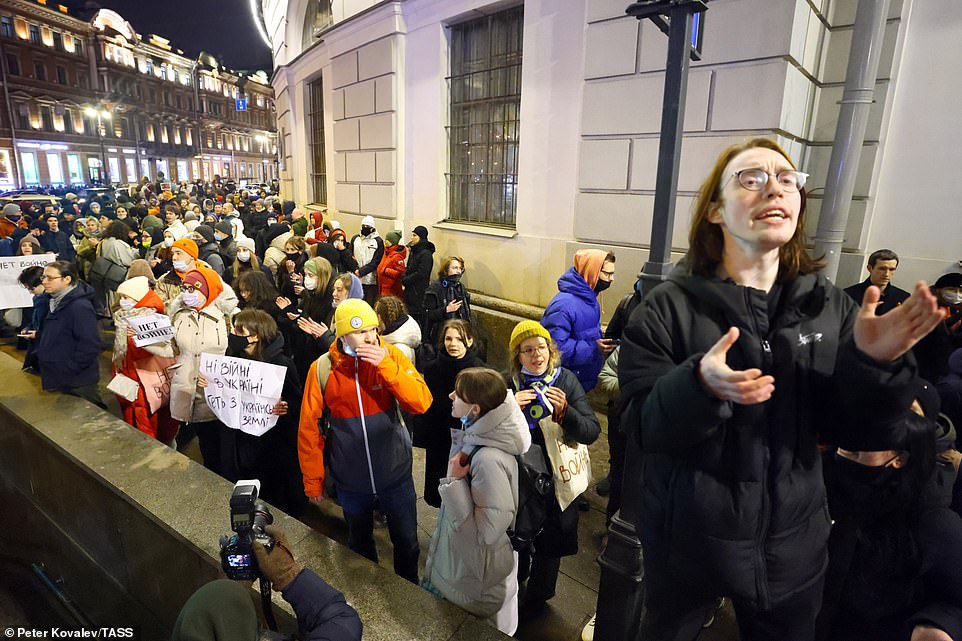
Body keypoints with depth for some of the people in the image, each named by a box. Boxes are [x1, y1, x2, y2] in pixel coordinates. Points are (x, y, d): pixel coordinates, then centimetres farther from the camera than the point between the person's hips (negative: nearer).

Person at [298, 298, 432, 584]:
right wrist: (312, 480, 0)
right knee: (359, 544, 25)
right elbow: (309, 428, -5)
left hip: (395, 474, 0)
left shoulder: (391, 356, -13)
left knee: (407, 543, 18)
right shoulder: (321, 369, -13)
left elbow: (422, 403, -21)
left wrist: (386, 365, -30)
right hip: (350, 481, 1)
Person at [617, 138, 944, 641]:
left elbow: (840, 425, -1)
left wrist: (871, 362, -19)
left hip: (793, 539, 3)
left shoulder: (828, 304, -3)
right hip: (688, 538, -2)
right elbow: (641, 427, -17)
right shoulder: (668, 307, -15)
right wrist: (699, 385, -36)